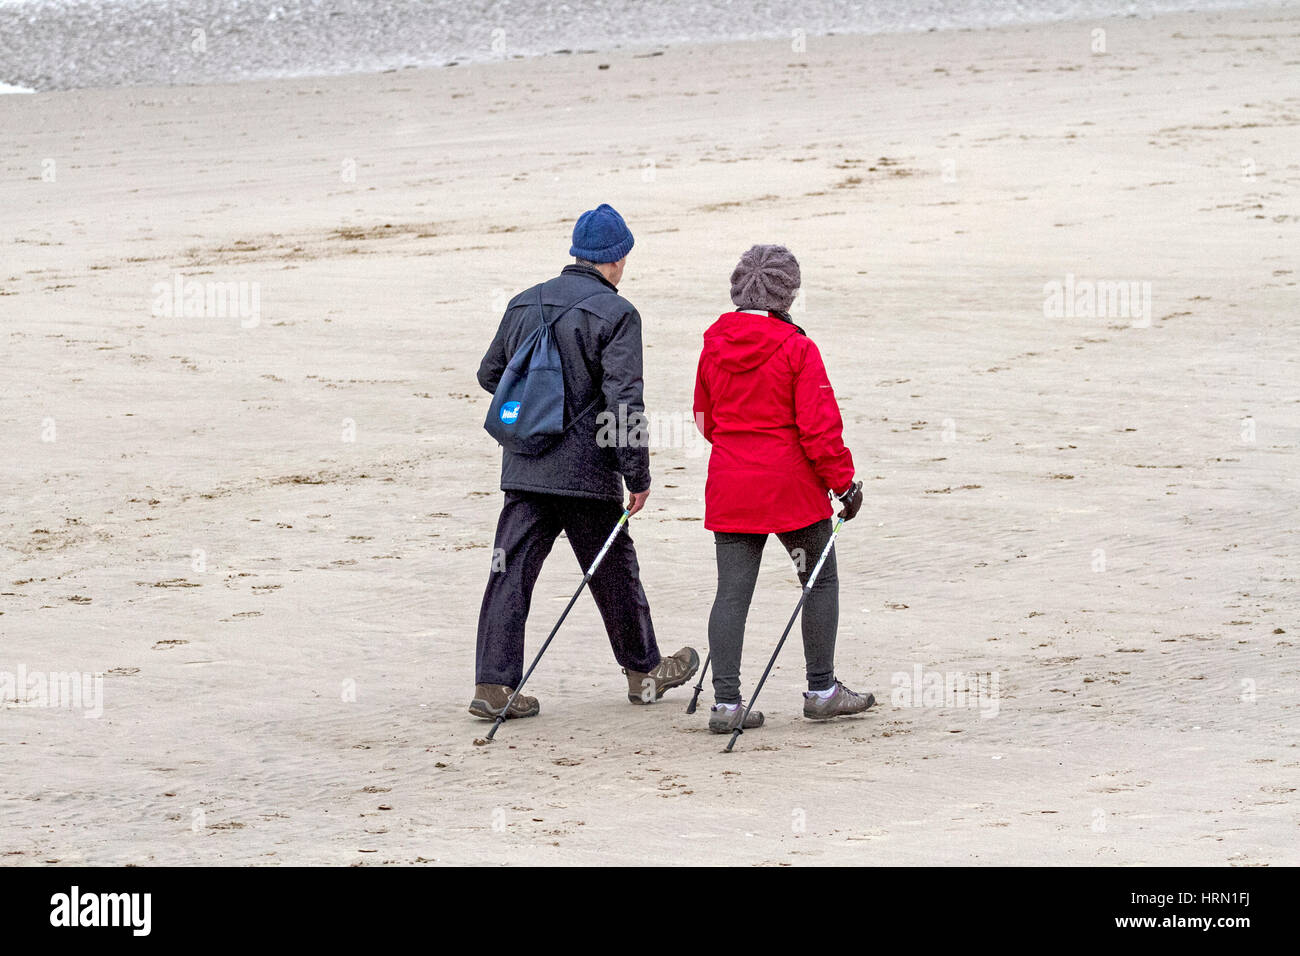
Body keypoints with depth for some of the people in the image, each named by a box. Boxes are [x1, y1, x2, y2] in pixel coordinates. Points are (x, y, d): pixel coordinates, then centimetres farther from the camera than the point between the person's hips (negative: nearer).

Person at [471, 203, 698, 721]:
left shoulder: (524, 304, 9)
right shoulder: (616, 314, -9)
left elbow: (489, 374, 19)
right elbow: (624, 400, -16)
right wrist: (638, 474, -10)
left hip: (523, 469, 4)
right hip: (587, 471, -4)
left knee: (510, 573, 2)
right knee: (614, 572, 12)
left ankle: (493, 684, -6)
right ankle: (644, 671, 28)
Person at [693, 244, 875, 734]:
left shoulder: (714, 345, 3)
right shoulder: (797, 348, -12)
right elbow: (819, 426, -13)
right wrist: (844, 482, -3)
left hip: (730, 487, 4)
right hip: (791, 485, -4)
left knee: (732, 592, 3)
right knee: (821, 580, 13)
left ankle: (726, 702, -2)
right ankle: (821, 691, 16)